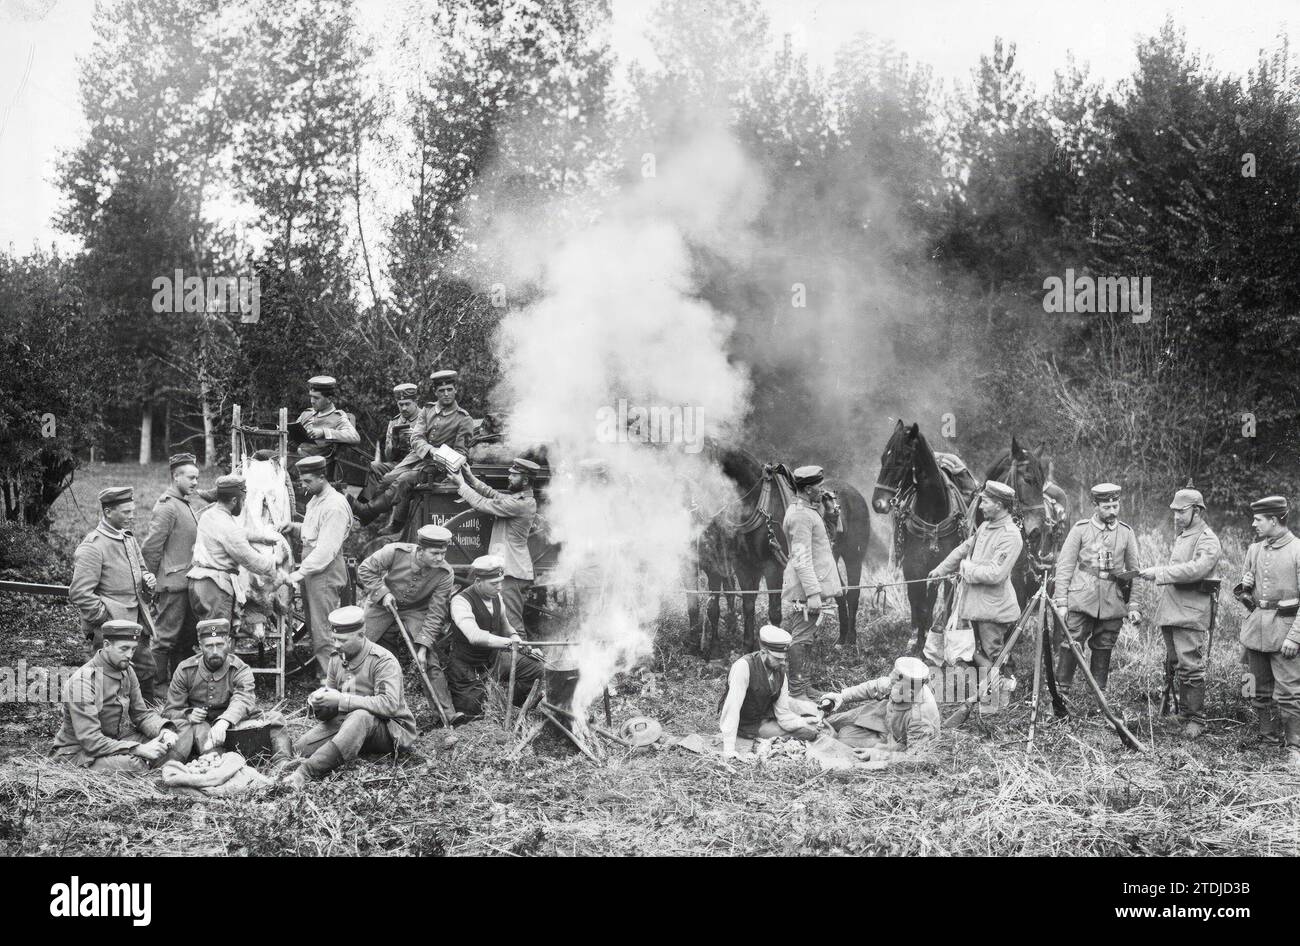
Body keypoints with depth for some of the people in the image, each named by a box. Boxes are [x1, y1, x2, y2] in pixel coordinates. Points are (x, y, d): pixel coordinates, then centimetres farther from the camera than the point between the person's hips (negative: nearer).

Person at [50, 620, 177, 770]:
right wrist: (139, 749, -32)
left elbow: (141, 713, 8)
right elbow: (90, 741, -28)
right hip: (80, 750, -8)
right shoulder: (82, 681, -23)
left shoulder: (126, 671, 2)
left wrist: (164, 731, -15)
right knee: (131, 764, -35)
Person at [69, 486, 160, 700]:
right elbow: (79, 593, -22)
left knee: (148, 671, 14)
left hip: (136, 626, 8)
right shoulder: (92, 547, -17)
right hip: (109, 631, -8)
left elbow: (140, 570, 27)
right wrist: (107, 620, -18)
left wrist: (148, 579, 3)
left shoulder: (128, 538, 11)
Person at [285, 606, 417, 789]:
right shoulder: (337, 658, 4)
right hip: (348, 722, 7)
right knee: (300, 748, -14)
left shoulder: (383, 661, -19)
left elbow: (389, 704, -32)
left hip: (391, 730, -7)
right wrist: (316, 700, -12)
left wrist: (341, 701, -32)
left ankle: (306, 772, -49)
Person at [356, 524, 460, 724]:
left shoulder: (445, 574, -25)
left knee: (430, 662, -15)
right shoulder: (396, 552, -28)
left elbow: (435, 614, -20)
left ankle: (448, 714, -14)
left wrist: (423, 646, -26)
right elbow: (365, 569, -12)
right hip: (383, 606, 1)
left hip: (416, 611, -1)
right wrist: (382, 592, -23)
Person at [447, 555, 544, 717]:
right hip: (468, 668, -7)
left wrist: (513, 635, -2)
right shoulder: (460, 601, -24)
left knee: (535, 667, -6)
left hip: (495, 659, 7)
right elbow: (474, 636, -38)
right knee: (474, 714, -8)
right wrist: (508, 642, -44)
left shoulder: (496, 597, 1)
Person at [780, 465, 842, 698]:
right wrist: (813, 593, -26)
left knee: (803, 637, 16)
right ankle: (797, 691, -3)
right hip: (806, 590, -11)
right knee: (801, 637, -6)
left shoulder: (808, 511, 16)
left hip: (811, 586, 11)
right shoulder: (801, 515, -18)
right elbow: (802, 560, -24)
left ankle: (802, 686, 24)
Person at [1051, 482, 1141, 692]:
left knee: (1103, 650, 7)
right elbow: (1064, 566, 0)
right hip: (1081, 600, -2)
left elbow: (1134, 572, 13)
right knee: (1071, 646, -8)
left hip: (1112, 603, 2)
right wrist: (1061, 602, -6)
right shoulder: (1081, 529, 1)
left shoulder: (1126, 533, 8)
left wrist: (1134, 606, 6)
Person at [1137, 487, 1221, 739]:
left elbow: (1195, 569, -25)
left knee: (1190, 666, -9)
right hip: (1170, 611, 9)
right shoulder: (1182, 536, 20)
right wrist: (1154, 572, 12)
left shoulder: (1208, 540, -9)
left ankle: (1195, 719, -4)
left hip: (1191, 613, -9)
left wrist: (1160, 572, -24)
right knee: (1174, 664, 12)